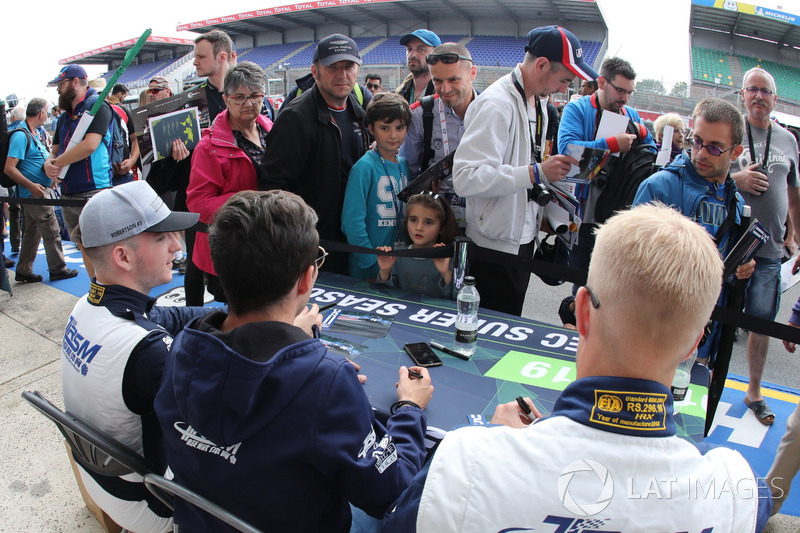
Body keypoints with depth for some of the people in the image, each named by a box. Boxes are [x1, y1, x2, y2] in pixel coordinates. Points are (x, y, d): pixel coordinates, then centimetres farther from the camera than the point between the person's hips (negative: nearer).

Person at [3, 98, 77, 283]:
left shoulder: (32, 134, 13)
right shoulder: (21, 135, -18)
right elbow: (9, 168, -22)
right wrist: (31, 185, -27)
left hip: (36, 192, 10)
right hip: (35, 193, -10)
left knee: (33, 232, 14)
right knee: (52, 232, -1)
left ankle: (24, 271, 20)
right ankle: (57, 269, 9)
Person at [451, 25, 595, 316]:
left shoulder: (538, 101, 10)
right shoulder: (497, 104, -21)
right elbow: (466, 178, -31)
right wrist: (536, 172, -30)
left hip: (524, 235, 9)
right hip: (496, 242, -9)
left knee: (510, 325, 19)